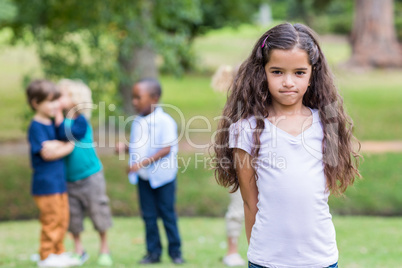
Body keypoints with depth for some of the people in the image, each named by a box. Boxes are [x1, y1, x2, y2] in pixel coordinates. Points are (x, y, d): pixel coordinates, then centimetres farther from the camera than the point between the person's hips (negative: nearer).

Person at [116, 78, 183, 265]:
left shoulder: (165, 121, -15)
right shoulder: (138, 121, 7)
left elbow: (166, 149, -20)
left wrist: (143, 163, -25)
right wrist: (124, 147, -7)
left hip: (162, 175, -6)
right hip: (143, 177, 6)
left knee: (167, 214, 3)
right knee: (148, 216, 10)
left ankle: (175, 251, 15)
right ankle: (153, 252, 18)